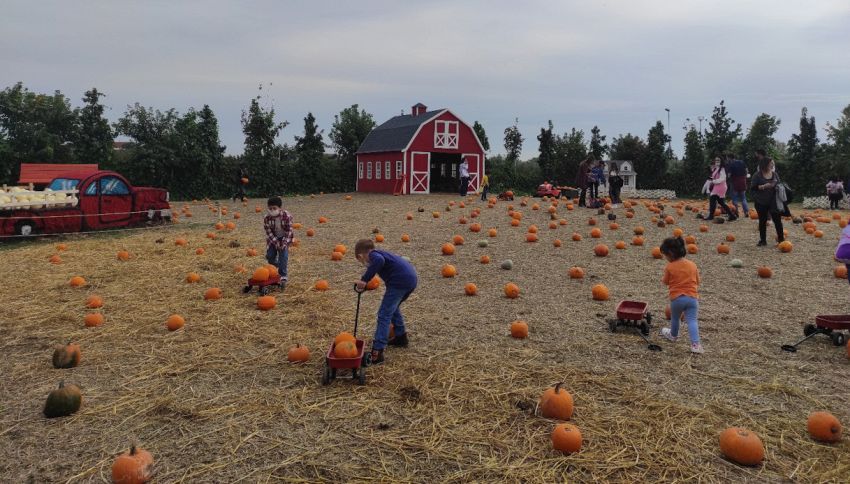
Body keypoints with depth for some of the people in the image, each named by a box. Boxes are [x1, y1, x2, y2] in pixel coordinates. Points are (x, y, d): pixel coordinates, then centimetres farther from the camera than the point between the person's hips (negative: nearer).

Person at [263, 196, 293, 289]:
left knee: (283, 256, -15)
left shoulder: (287, 216, -21)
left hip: (284, 239, -2)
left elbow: (289, 231, -16)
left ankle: (283, 276, -12)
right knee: (270, 256, -3)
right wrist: (276, 243, -22)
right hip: (273, 239, 3)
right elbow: (269, 232, -14)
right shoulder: (267, 218, -17)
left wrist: (285, 243, -23)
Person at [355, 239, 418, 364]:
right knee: (393, 308, 30)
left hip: (400, 281, -9)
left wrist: (364, 279, -23)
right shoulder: (382, 253, 28)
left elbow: (379, 261, -26)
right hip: (411, 278, 9)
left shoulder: (373, 254, 0)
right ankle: (401, 336, 41)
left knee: (384, 314, -5)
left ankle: (377, 352, -9)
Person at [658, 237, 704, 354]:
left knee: (675, 318, 22)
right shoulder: (693, 265, 5)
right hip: (692, 297, 2)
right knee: (692, 320, -2)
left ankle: (673, 335, 45)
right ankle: (695, 343, -17)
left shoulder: (669, 267, -7)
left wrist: (663, 279, 25)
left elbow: (666, 282, 5)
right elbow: (697, 282, 14)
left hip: (676, 298, -2)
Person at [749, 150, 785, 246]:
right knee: (762, 221, 6)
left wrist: (776, 186, -4)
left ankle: (781, 238, 14)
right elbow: (752, 187, -10)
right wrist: (763, 186, -22)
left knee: (777, 220, 2)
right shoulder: (757, 175, -6)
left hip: (773, 201, 3)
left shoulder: (775, 174, 6)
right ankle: (763, 240, 14)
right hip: (761, 202, -3)